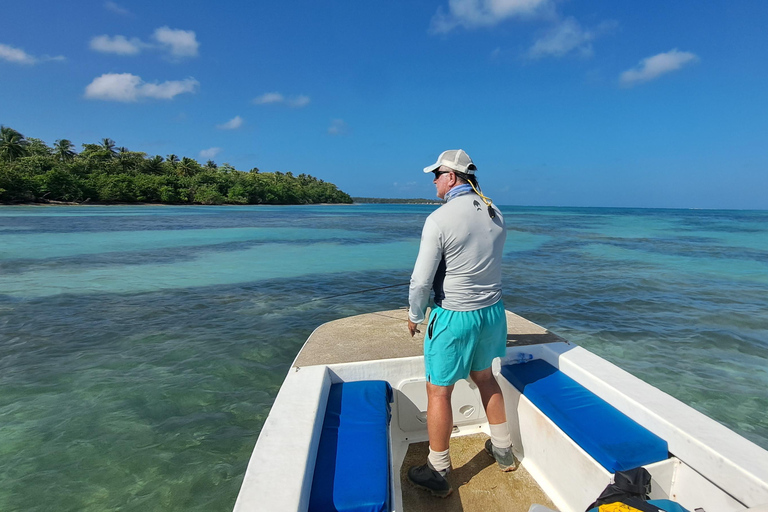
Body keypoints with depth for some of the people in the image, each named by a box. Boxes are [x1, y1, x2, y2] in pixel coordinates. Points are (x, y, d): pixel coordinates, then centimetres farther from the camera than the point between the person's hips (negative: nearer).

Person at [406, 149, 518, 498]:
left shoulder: (439, 219, -20)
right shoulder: (495, 214, 2)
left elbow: (421, 280, -19)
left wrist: (414, 316, -1)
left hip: (454, 317, -7)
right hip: (492, 311, 7)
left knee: (439, 392, 9)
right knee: (483, 376, 27)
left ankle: (437, 474, 25)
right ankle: (503, 450, 43)